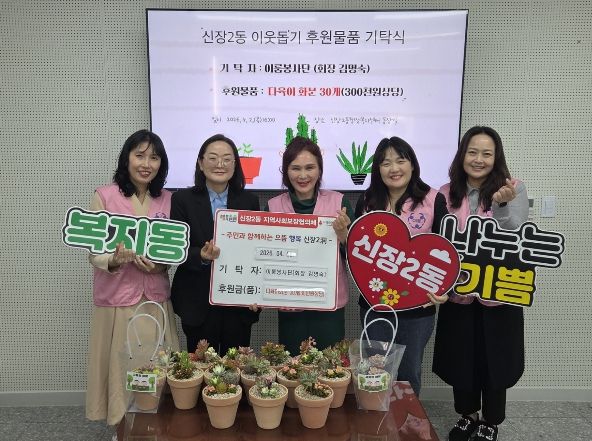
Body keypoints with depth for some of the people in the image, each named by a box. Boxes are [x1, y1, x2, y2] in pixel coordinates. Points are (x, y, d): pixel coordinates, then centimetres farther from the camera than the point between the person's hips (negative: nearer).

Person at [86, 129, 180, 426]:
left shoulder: (167, 200, 5)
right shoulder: (104, 196, -5)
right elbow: (94, 251, -6)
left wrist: (161, 264, -14)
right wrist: (115, 261, -26)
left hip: (155, 298, 3)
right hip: (117, 299, -2)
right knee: (121, 368, 7)